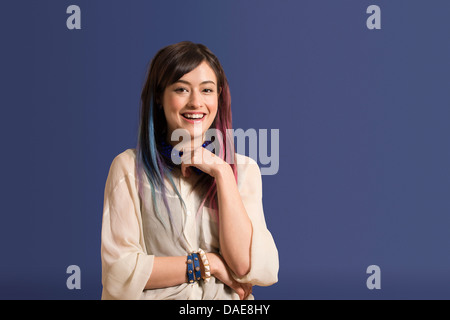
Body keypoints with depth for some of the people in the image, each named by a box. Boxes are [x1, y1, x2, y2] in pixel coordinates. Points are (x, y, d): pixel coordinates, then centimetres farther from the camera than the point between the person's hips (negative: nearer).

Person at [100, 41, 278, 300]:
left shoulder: (243, 169, 7)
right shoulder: (129, 168, 2)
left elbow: (245, 265, -6)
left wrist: (222, 172, -7)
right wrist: (208, 263, -7)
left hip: (224, 305, 1)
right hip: (157, 298, -1)